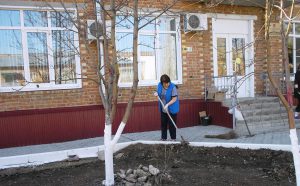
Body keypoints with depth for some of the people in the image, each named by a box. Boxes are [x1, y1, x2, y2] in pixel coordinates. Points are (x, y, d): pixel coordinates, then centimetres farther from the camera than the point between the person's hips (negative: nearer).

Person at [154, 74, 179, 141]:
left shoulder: (172, 87, -21)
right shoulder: (159, 85, -5)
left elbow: (174, 99, -20)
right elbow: (158, 92, 13)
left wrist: (167, 105, -30)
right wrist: (156, 93, -11)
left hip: (171, 109, -5)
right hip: (163, 109, 5)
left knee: (171, 124, 2)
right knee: (163, 123, 13)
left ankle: (173, 138, 18)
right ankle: (163, 138, 27)